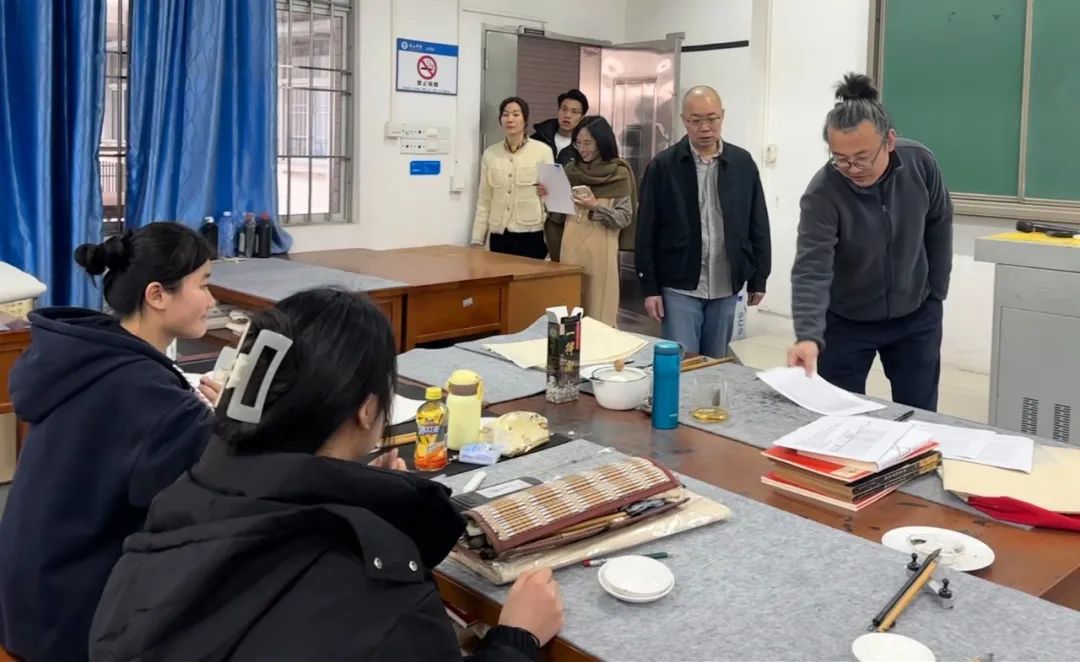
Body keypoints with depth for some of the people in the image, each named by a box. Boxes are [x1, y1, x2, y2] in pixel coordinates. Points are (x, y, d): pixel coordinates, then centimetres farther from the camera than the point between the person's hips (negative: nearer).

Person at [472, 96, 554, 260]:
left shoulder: (542, 151, -3)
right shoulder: (490, 154, 6)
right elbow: (484, 201, 8)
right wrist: (477, 239, 5)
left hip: (531, 235, -2)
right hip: (499, 236, 3)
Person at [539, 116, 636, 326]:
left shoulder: (619, 173, -3)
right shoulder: (571, 170, 10)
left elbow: (624, 219, -7)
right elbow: (560, 217, 14)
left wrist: (596, 207, -19)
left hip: (600, 251, -4)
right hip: (571, 249, 4)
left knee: (598, 313, -2)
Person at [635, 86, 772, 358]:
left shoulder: (742, 163, 3)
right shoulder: (663, 166, -4)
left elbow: (758, 226, 7)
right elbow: (647, 232, -4)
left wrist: (758, 279, 6)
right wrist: (650, 287, -6)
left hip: (726, 288, 3)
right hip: (679, 287, -3)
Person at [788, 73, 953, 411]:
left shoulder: (921, 163, -15)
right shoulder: (822, 193, -26)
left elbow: (938, 225, 2)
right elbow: (811, 269, -32)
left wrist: (936, 292, 6)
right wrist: (809, 336, -46)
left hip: (916, 317, 3)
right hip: (846, 322, -2)